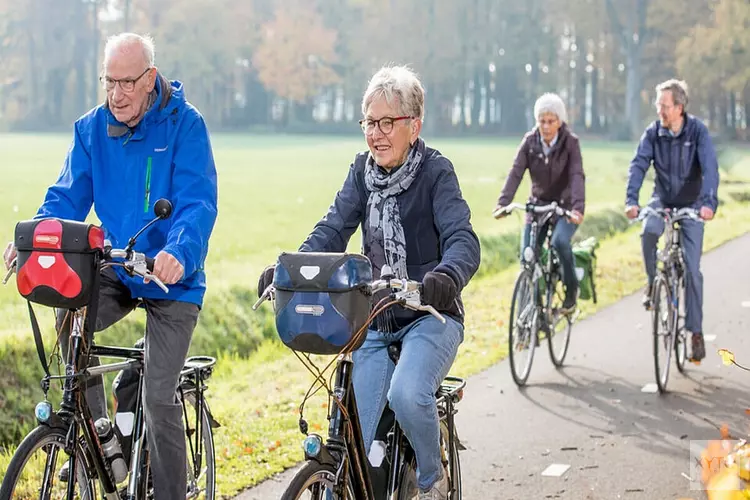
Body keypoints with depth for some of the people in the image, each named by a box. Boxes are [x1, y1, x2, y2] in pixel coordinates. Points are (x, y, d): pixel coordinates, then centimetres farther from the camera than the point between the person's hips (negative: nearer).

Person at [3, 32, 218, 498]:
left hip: (172, 274, -4)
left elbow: (198, 203, -20)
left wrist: (179, 254, -40)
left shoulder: (184, 124, -13)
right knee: (70, 315, -27)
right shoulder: (92, 128, 1)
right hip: (118, 268, 4)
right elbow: (67, 197, 0)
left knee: (159, 399, -8)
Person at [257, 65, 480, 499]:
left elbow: (462, 238, -22)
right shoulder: (363, 171, 5)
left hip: (430, 316, -4)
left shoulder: (435, 170, -9)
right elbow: (332, 231, -6)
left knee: (407, 394, -31)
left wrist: (448, 275, -45)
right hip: (375, 321, 4)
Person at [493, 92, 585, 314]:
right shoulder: (530, 141, -7)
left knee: (560, 241, -30)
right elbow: (516, 172, -16)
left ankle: (571, 287, -6)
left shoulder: (570, 142, -14)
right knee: (527, 254, -7)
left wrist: (578, 207, -41)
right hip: (538, 204, 3)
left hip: (564, 206, -3)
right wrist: (503, 203, -31)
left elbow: (577, 176, -25)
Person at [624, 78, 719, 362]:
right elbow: (638, 165, -19)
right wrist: (631, 200, -35)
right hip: (662, 200, 2)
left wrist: (709, 202, -42)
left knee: (692, 269, -6)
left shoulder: (697, 131, -16)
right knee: (648, 232, -32)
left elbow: (710, 167, -26)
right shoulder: (653, 132, -10)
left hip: (691, 204, -2)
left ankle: (696, 331, 4)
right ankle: (652, 283, -7)